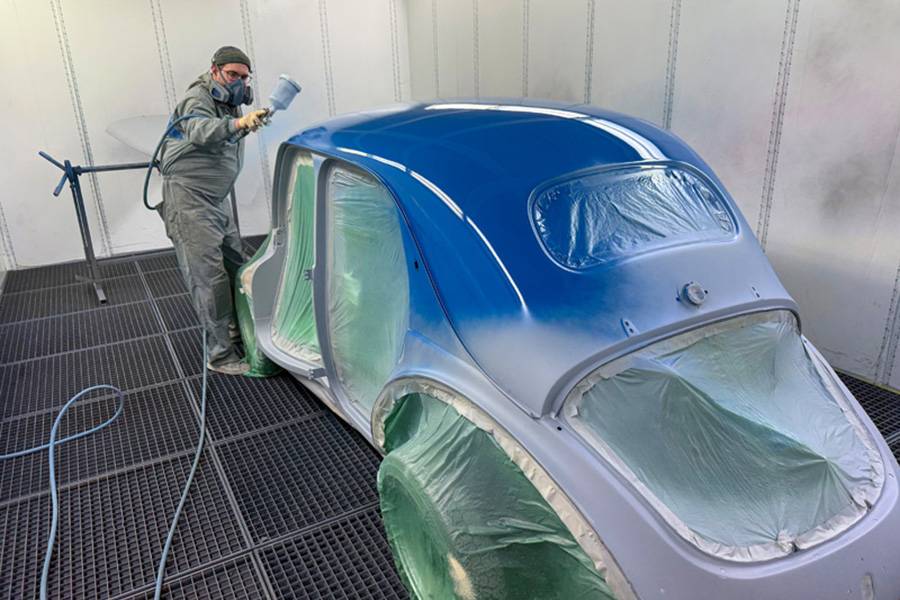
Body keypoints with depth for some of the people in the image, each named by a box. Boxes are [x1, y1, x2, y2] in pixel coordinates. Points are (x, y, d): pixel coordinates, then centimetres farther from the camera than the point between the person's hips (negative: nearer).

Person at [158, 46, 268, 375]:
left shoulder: (228, 104, 16)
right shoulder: (197, 98, -12)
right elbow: (200, 131, -37)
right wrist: (238, 124, -53)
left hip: (218, 199, 9)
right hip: (188, 197, -9)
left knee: (234, 265, 11)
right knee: (210, 277, -12)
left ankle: (235, 327, 29)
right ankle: (220, 355, -6)